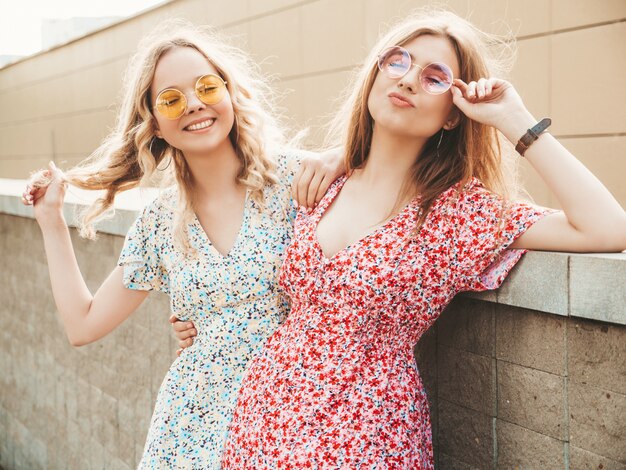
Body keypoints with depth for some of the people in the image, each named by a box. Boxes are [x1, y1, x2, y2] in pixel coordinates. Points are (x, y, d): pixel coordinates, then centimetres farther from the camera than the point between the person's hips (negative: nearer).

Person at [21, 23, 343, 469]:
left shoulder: (294, 179, -9)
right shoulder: (159, 222, 3)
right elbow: (84, 324, 9)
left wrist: (342, 159, -21)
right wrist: (51, 219, 10)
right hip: (193, 429, 3)